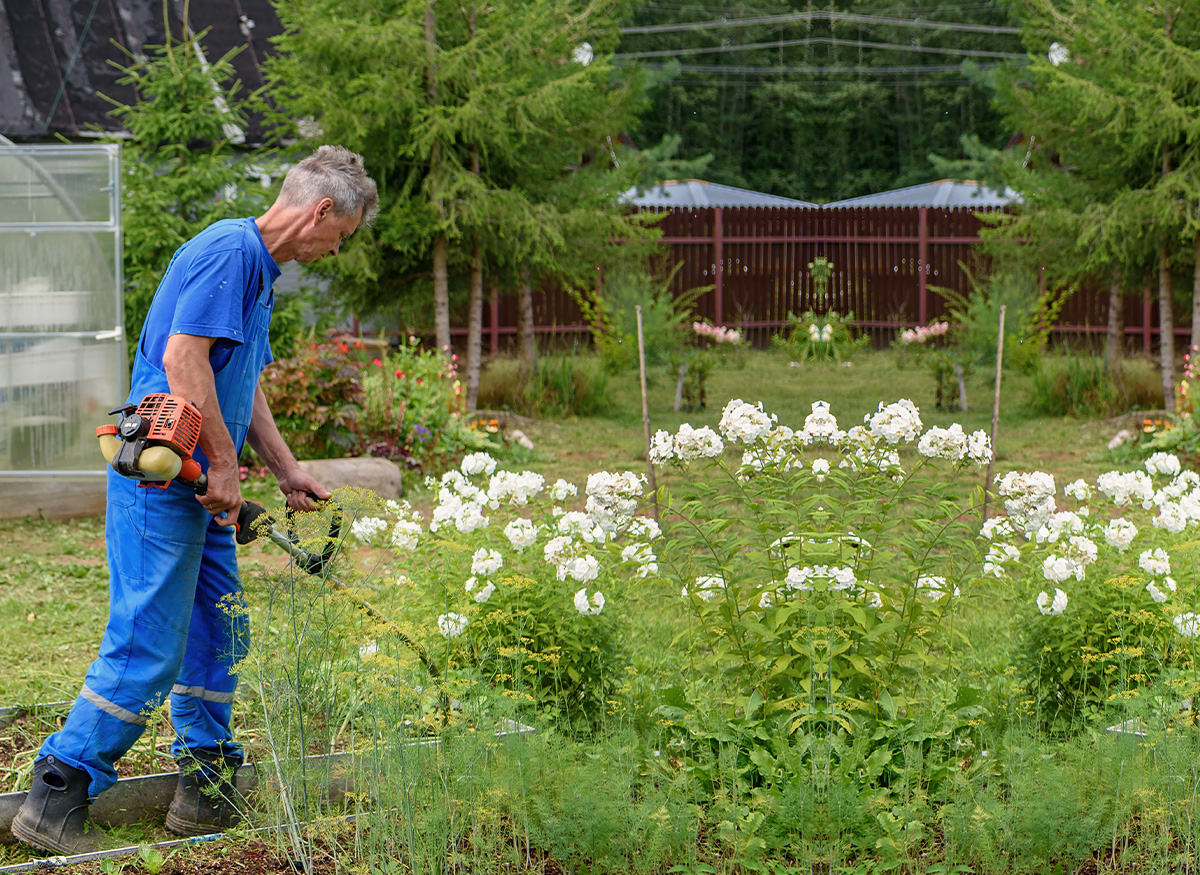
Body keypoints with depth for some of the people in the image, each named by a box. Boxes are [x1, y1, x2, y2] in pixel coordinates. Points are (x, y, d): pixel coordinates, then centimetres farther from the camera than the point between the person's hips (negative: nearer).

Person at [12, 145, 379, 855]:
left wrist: (287, 470, 24)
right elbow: (183, 356, -23)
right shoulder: (227, 250, -14)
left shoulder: (258, 269, 19)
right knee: (147, 647, -9)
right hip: (163, 480, -10)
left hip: (200, 489, 10)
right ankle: (56, 799, -4)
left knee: (219, 637, 12)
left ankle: (208, 791, 21)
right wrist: (224, 467, -19)